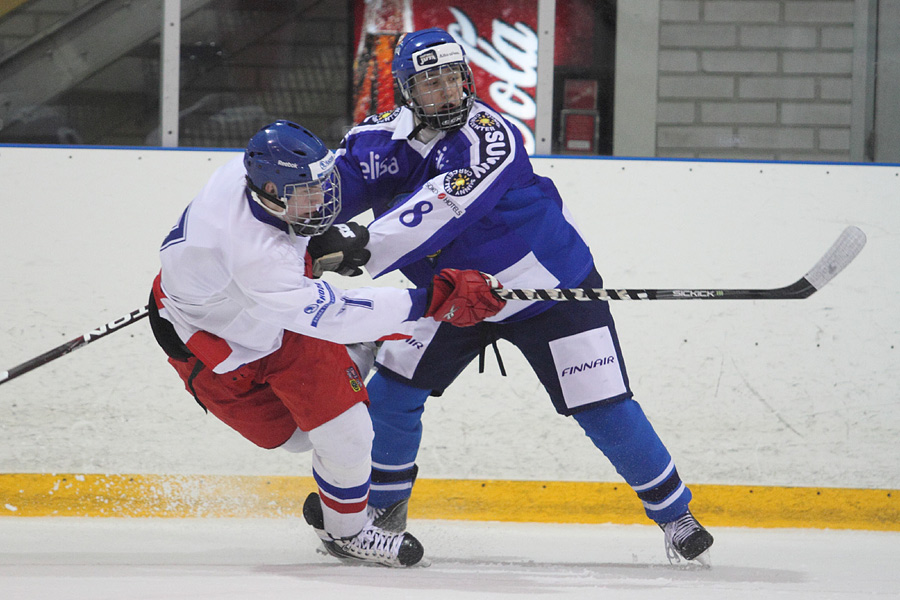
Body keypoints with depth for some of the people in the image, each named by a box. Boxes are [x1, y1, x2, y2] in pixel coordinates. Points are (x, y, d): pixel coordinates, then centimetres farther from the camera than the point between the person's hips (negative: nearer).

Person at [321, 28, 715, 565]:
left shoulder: (489, 137, -29)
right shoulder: (390, 137, -8)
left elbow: (442, 213, -40)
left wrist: (362, 252, -48)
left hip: (550, 288, -5)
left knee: (603, 409, -8)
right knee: (390, 390, -4)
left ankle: (674, 512, 8)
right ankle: (384, 503, 18)